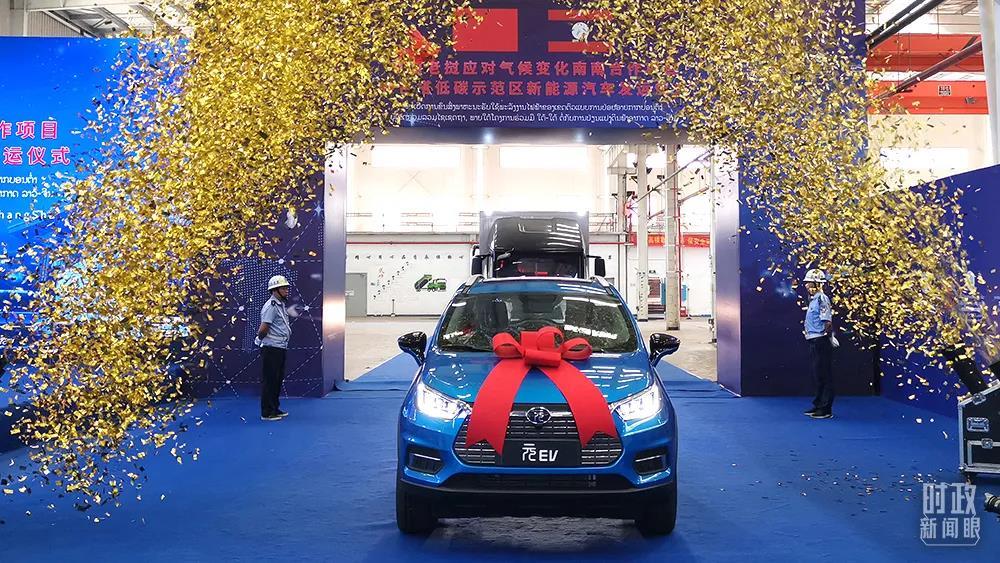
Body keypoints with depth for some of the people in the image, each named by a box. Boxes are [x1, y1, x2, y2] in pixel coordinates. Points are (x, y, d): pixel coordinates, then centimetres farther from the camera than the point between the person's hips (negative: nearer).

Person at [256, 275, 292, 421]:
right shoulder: (271, 306, -16)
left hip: (281, 348, 10)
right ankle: (267, 413, 2)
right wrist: (260, 338, -3)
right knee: (269, 380, -4)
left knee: (278, 379, 16)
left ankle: (274, 409, 26)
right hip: (271, 349, -10)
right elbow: (263, 329, -20)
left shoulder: (281, 305, 16)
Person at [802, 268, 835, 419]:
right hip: (814, 342, 10)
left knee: (824, 376, -4)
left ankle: (826, 410, 0)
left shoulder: (822, 299, -14)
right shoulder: (813, 299, 16)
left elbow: (828, 323, -20)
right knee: (818, 376, 16)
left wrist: (825, 338, -10)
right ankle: (818, 405, 25)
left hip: (821, 343, -10)